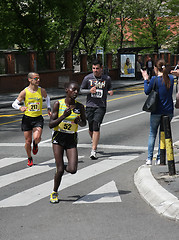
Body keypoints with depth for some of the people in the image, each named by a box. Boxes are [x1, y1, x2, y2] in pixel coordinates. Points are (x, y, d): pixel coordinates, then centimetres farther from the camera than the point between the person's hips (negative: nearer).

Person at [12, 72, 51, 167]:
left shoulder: (42, 91, -2)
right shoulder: (24, 92, -8)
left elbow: (47, 98, 22)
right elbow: (14, 104, -5)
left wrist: (49, 108, 12)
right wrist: (20, 108, -25)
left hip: (38, 118, 0)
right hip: (27, 118, 0)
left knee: (37, 138, -21)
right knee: (28, 141, 4)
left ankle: (35, 145, 17)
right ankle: (29, 159, 29)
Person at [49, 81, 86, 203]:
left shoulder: (80, 107, -4)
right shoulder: (58, 104, -10)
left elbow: (84, 123, 12)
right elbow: (51, 124, -11)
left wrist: (79, 122, -11)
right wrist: (63, 116, -25)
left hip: (72, 139, 2)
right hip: (58, 138, -2)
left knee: (72, 170, -12)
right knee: (60, 170, -6)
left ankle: (62, 167, 24)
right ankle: (55, 192, 18)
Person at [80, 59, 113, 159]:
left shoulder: (107, 79, 2)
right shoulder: (88, 78, 1)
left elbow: (109, 88, 17)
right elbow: (81, 90, 8)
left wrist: (110, 91, -7)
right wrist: (90, 91, -12)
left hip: (101, 107, -2)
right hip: (90, 106, 2)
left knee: (96, 127, -14)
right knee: (91, 128, 7)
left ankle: (93, 151, -15)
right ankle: (94, 141, 40)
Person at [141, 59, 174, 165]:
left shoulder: (154, 79, -14)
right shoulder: (171, 78, 0)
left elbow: (147, 92, -2)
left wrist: (146, 79, 10)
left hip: (157, 111, -3)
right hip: (169, 111, 3)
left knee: (152, 134, 12)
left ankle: (149, 158, 10)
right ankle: (159, 158, 12)